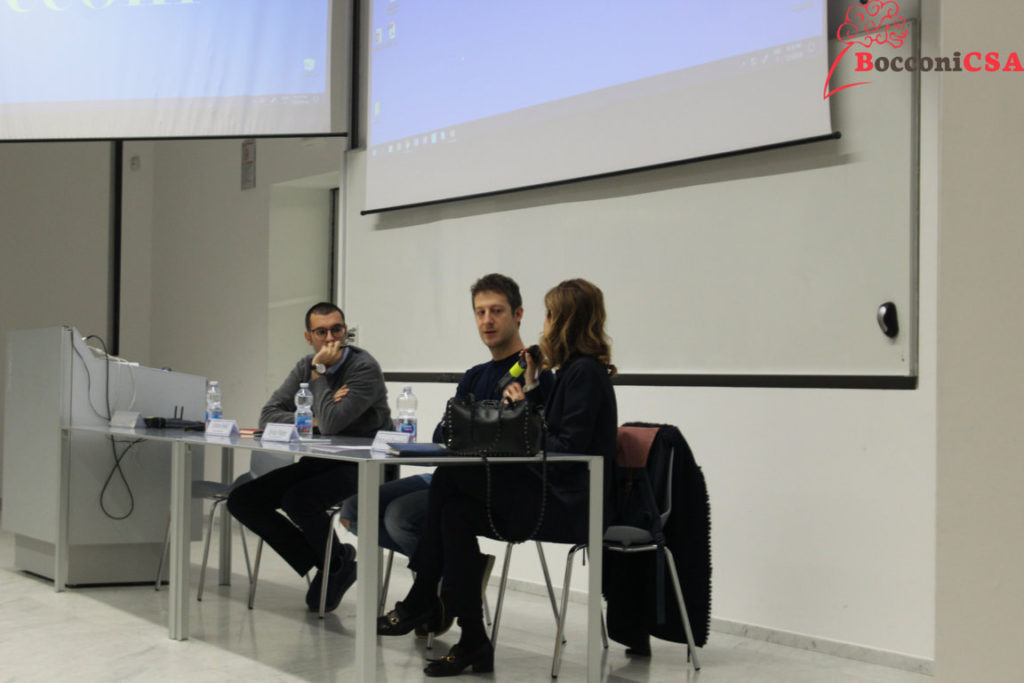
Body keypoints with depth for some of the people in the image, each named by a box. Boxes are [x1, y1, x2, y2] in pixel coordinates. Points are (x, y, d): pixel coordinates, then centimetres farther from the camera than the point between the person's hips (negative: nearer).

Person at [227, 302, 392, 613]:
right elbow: (268, 415, 0)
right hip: (317, 463, 8)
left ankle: (339, 562, -2)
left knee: (298, 500, -33)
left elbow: (331, 423, -26)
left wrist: (320, 372, -17)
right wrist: (311, 421, -15)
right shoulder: (305, 367, 8)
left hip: (361, 469, -8)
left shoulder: (364, 368, -15)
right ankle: (321, 564, 0)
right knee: (242, 500, -4)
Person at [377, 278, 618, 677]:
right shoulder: (574, 370, 18)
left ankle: (422, 602, -2)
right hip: (553, 495, 9)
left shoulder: (586, 372, -12)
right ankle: (471, 641, -6)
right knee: (456, 511, -6)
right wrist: (531, 389, 11)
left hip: (567, 505, -9)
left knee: (449, 477, -13)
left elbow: (567, 451, -20)